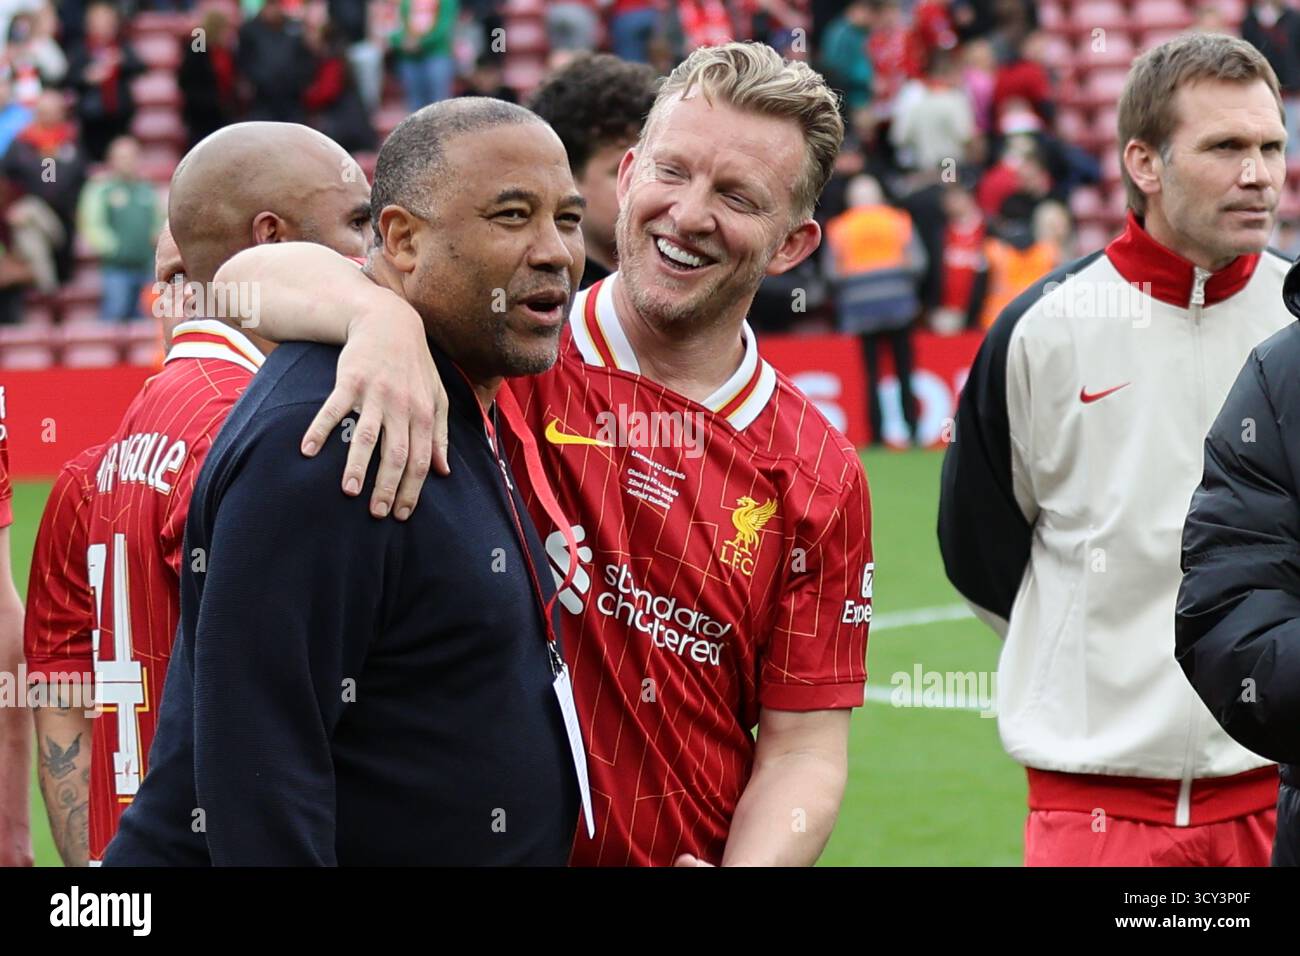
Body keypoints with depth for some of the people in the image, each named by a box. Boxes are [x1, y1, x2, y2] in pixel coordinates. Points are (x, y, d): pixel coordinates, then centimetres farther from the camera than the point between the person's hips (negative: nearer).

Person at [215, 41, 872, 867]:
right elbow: (254, 275, -15)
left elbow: (804, 749, -1)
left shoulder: (819, 477, -2)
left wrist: (749, 867, -21)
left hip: (683, 857, 1)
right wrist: (383, 316, -36)